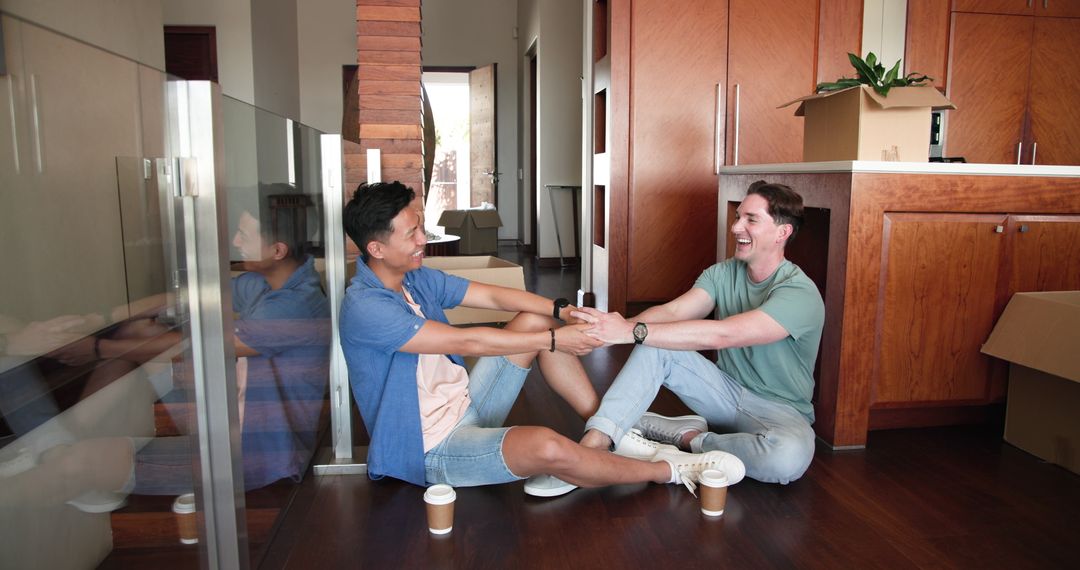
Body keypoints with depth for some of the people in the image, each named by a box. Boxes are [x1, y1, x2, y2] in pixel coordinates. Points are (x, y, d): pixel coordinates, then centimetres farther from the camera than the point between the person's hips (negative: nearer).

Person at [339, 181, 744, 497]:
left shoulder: (416, 278, 3)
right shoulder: (364, 307, -25)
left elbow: (493, 295, 1)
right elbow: (467, 342, -27)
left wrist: (562, 311, -14)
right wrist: (554, 340, -23)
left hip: (465, 406, 9)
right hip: (431, 447, -9)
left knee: (535, 321, 0)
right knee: (546, 447, -33)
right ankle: (667, 471, -8)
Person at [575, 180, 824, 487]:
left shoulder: (800, 294, -23)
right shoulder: (723, 273, -1)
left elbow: (721, 335, -36)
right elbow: (673, 311, -16)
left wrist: (632, 331, -42)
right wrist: (619, 325, -37)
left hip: (779, 410, -4)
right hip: (728, 390, 5)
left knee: (791, 456, -39)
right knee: (654, 344, -18)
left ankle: (689, 438, -15)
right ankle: (595, 442, -25)